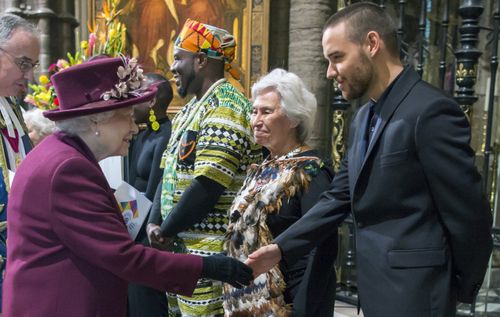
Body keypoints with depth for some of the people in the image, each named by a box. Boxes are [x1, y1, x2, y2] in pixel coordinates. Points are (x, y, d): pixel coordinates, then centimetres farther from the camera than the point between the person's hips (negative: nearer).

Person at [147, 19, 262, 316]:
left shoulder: (225, 105, -16)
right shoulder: (189, 110, 14)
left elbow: (208, 186, -23)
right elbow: (169, 174, 14)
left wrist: (165, 231, -11)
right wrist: (154, 223, 0)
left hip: (209, 252, -9)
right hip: (181, 246, 9)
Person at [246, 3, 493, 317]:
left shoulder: (430, 110, -19)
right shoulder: (363, 118, 8)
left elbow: (468, 214, -15)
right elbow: (339, 197, 7)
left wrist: (463, 289, -1)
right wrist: (281, 247, 1)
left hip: (412, 290, -8)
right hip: (376, 285, 8)